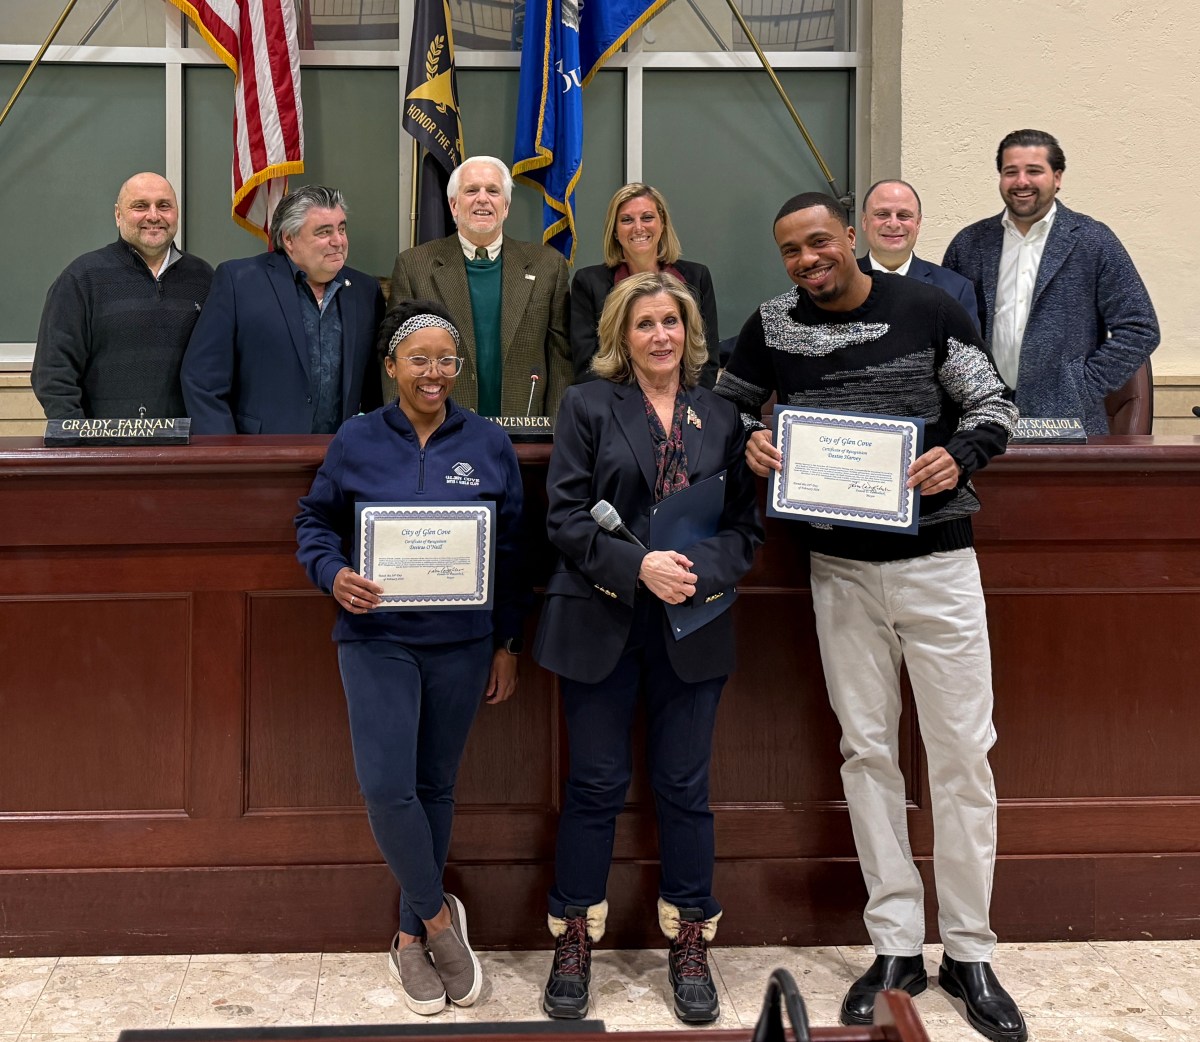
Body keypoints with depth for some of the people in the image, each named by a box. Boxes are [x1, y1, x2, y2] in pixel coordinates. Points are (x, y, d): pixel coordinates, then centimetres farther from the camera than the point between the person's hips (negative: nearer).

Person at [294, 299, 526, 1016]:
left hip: (463, 643, 1)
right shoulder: (356, 441, 0)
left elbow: (513, 550, 7)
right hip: (378, 639, -1)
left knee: (436, 788, 9)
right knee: (387, 787, -12)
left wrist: (508, 644, 6)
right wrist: (334, 574, -13)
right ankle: (440, 916, 10)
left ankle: (414, 935, 25)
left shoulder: (489, 445, 2)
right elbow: (315, 522, 8)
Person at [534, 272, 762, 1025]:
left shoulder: (721, 417, 9)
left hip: (693, 627, 2)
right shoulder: (588, 406, 2)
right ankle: (575, 942, 18)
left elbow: (747, 526, 6)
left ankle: (691, 943, 20)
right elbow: (566, 518, -5)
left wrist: (701, 571, -14)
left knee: (686, 788, 7)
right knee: (596, 785, 5)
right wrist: (639, 566, -18)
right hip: (601, 623, -1)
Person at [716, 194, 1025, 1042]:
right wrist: (749, 441, -8)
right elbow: (726, 403, 15)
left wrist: (960, 455, -20)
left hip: (936, 557, -2)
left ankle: (969, 953, 14)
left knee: (962, 751, 1)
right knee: (868, 750, 7)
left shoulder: (927, 309, -4)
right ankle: (896, 947, 19)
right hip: (840, 569, 2)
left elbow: (994, 406, 1)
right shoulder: (771, 327, 2)